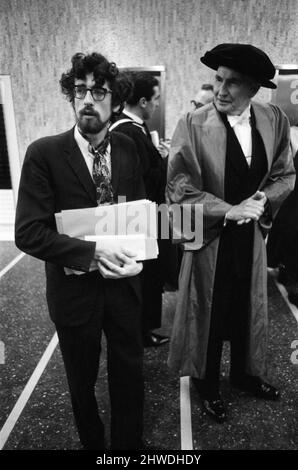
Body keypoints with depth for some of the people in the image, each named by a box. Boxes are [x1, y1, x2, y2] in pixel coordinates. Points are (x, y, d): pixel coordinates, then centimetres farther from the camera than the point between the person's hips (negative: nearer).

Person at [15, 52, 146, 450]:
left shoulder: (127, 148, -1)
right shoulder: (44, 153, -14)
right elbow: (28, 233, -17)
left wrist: (134, 255, -12)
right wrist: (93, 253, -25)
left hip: (124, 283, 3)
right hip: (74, 288, -2)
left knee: (129, 377, 18)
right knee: (81, 383, 20)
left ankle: (129, 443, 45)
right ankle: (92, 442, 49)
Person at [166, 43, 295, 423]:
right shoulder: (192, 126, -17)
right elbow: (179, 189, -17)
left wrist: (262, 198, -12)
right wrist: (229, 210, -23)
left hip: (251, 234, 4)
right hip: (210, 236, -4)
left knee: (248, 307, 20)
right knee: (208, 313, 12)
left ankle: (244, 373, 48)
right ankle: (207, 384, 39)